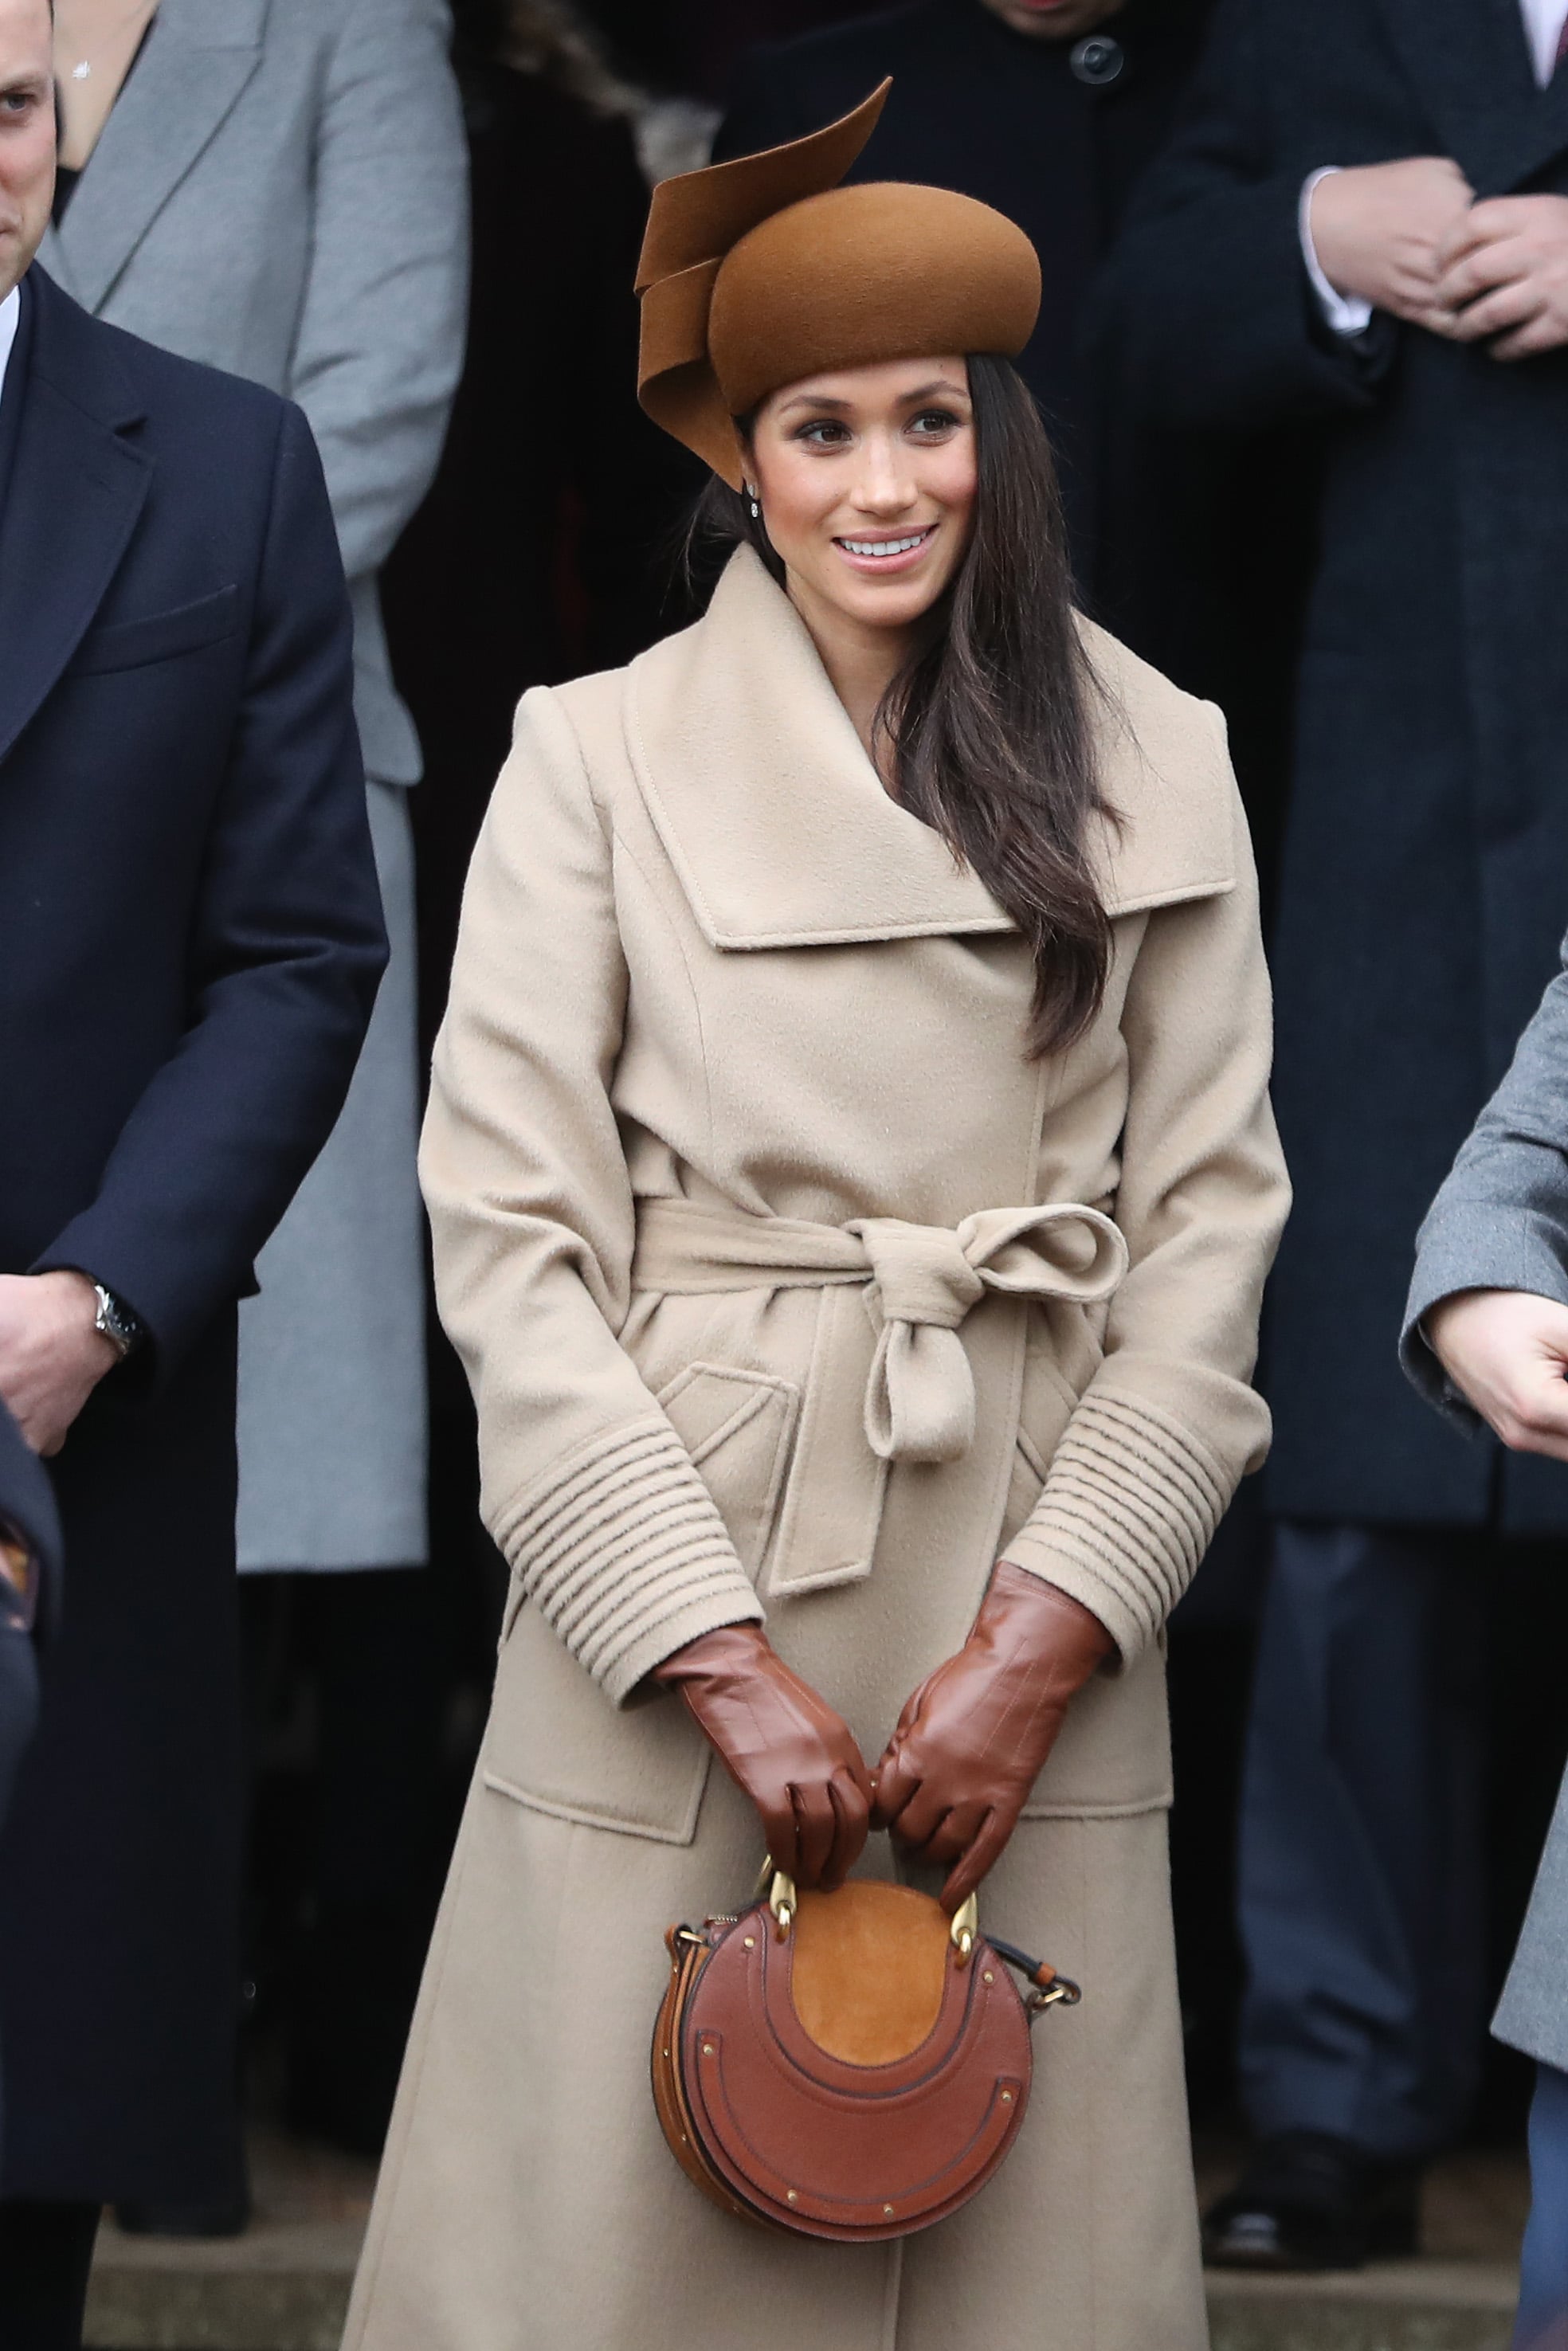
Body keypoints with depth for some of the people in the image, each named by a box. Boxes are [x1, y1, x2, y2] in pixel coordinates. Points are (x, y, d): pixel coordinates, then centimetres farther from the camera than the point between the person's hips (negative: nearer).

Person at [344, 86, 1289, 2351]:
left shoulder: (1158, 774, 6)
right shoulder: (597, 759, -1)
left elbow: (1209, 1230, 4)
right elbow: (511, 1239, -5)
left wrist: (1043, 1636, -6)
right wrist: (727, 1664, -11)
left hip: (1036, 1595, 2)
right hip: (674, 1580, -2)